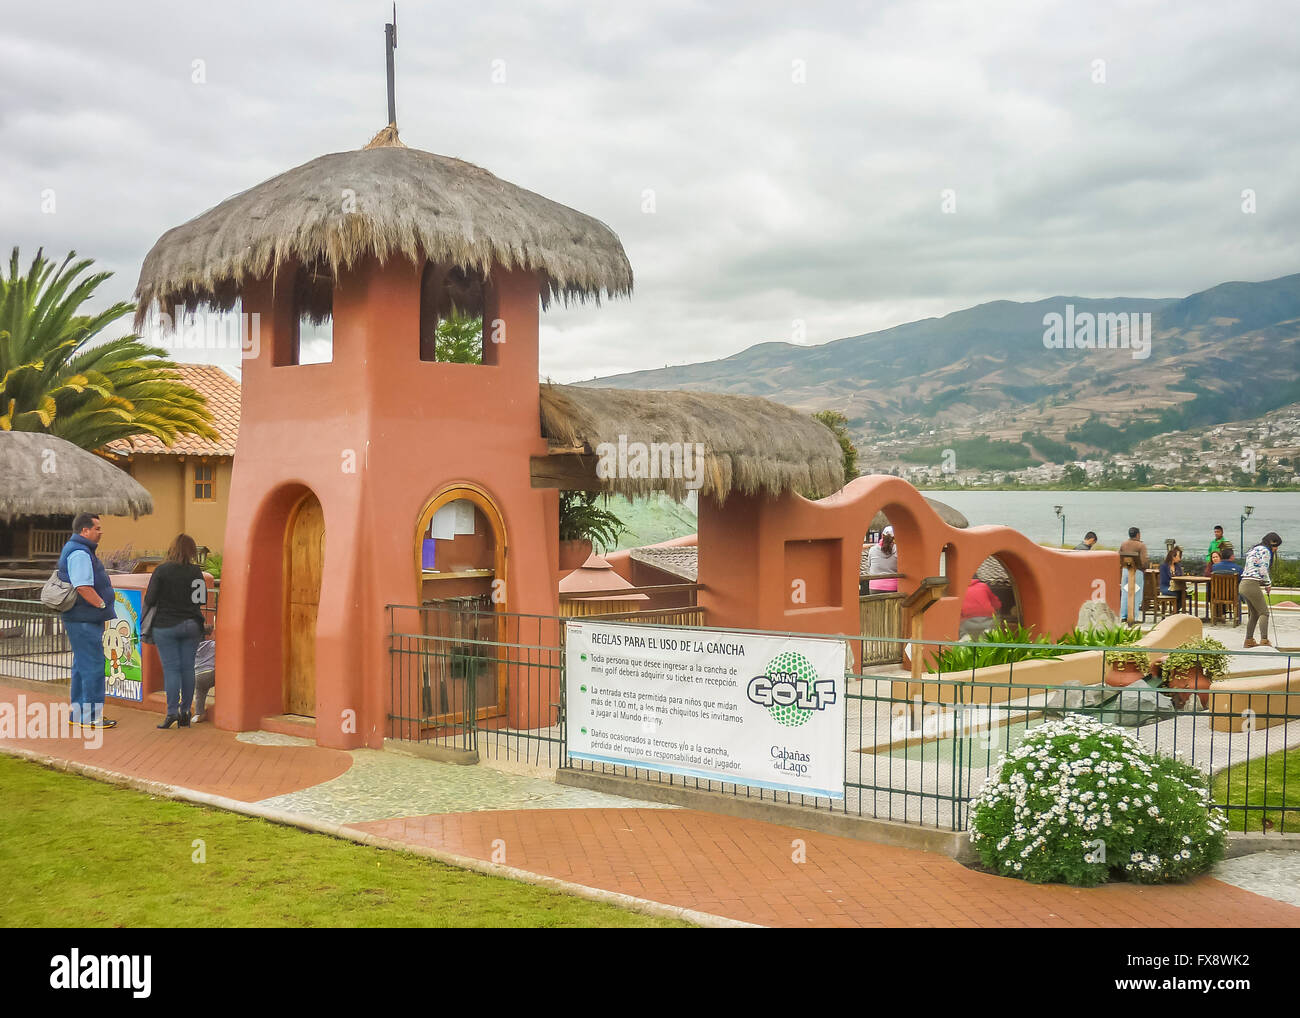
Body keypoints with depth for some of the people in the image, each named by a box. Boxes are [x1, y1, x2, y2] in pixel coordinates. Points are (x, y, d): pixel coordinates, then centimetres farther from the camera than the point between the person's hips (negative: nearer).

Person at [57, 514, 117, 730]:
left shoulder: (76, 550, 17)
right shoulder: (80, 554, -18)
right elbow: (83, 588, -26)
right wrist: (104, 606, -17)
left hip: (79, 620, 11)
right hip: (85, 622, -11)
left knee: (82, 667, 15)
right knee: (93, 667, -7)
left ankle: (78, 714, 21)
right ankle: (92, 717, -3)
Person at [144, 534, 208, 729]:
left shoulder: (162, 570, -9)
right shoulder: (196, 572, -1)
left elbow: (149, 599, -10)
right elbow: (203, 600, 6)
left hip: (166, 625, -3)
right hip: (191, 625, 3)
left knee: (171, 669, -1)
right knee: (188, 668, 7)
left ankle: (172, 712, -5)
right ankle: (185, 712, 11)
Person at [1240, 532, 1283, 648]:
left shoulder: (1254, 549, 22)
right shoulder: (1265, 551, -7)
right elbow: (1263, 571, -13)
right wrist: (1268, 585, 2)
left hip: (1243, 585, 9)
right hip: (1252, 585, -9)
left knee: (1253, 613, 15)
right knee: (1264, 612, -2)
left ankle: (1249, 640, 15)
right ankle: (1264, 640, -10)